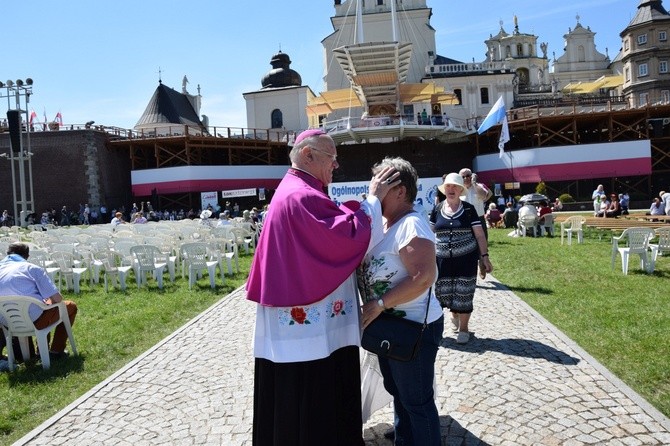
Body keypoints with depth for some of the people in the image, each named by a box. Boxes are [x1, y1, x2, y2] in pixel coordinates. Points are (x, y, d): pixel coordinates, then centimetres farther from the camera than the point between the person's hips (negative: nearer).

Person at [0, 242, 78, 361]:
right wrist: (49, 301, 13)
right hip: (34, 321, -6)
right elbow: (57, 299, -12)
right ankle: (56, 350, 17)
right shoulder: (32, 268, -8)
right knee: (70, 306, 19)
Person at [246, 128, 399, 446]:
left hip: (300, 319, 11)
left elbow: (330, 240, 17)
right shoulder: (302, 196, -20)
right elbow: (352, 236, -25)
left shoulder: (294, 191, 15)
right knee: (311, 402, 5)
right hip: (311, 322, -11)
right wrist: (373, 199, -12)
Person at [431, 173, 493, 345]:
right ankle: (454, 314, 38)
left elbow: (480, 235, 0)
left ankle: (464, 327, 19)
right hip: (443, 259, 2)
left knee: (463, 293, 1)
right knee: (444, 292, 6)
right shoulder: (437, 210, 3)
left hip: (466, 258, -2)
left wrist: (484, 256, -6)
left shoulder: (469, 209, -2)